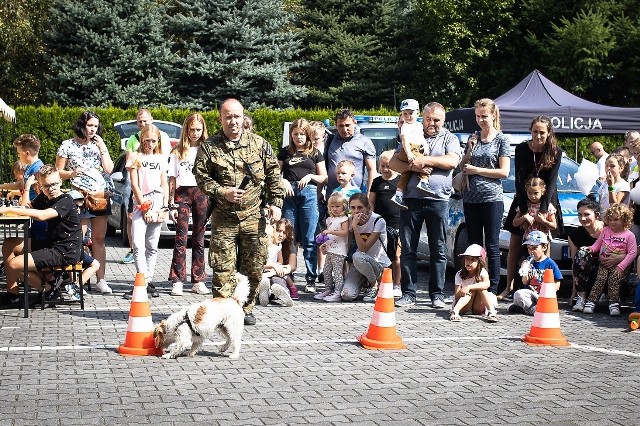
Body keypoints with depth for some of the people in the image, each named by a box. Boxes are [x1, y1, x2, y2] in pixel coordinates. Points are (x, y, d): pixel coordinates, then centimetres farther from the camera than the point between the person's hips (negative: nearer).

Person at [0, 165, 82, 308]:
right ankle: (12, 296, 9)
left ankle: (49, 290, 3)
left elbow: (42, 215, -32)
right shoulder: (43, 198, 10)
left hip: (66, 252, -9)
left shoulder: (65, 201, -18)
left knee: (15, 265, -17)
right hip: (51, 244, 9)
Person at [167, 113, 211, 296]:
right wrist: (171, 204, 2)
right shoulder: (177, 152, 11)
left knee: (199, 239, 4)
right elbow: (172, 179, 9)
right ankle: (177, 281, -8)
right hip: (182, 193, 0)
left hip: (201, 192, 1)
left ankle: (198, 281, 8)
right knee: (181, 238, -7)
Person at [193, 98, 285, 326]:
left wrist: (275, 202, 2)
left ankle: (246, 308, 20)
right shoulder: (209, 147, 1)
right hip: (223, 219, -2)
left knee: (254, 266, 6)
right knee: (223, 267, -4)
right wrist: (222, 192, -12)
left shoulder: (259, 144, 6)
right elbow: (201, 176, 0)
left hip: (254, 217, 2)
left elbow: (274, 174, 9)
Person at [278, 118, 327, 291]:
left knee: (309, 239, -3)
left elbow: (323, 177, 12)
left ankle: (311, 277, 0)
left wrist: (310, 176, -6)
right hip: (289, 194, 1)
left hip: (309, 194, -1)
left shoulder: (315, 153, 12)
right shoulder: (285, 153, 15)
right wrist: (283, 181, -6)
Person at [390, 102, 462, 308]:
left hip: (438, 200, -2)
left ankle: (437, 295, 9)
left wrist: (425, 160, -12)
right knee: (408, 249, 0)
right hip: (411, 198, 2)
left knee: (438, 250, 3)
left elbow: (452, 161, -8)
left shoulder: (449, 138, 10)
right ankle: (408, 294, 5)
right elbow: (393, 162, 9)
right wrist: (413, 167, -9)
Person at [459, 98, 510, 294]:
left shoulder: (501, 139, 0)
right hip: (471, 198, 5)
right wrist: (469, 150, -2)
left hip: (492, 197, -5)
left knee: (492, 246, -4)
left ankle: (493, 289, -2)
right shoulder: (473, 138, 13)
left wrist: (476, 170, -9)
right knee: (474, 244, 7)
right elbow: (462, 167, 16)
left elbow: (504, 172, -7)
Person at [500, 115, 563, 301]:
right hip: (523, 201, 2)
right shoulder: (521, 149, -8)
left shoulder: (555, 152, -10)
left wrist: (542, 211, -21)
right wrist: (526, 210, -18)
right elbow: (519, 180, -11)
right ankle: (509, 287, 7)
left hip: (546, 202, -1)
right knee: (514, 245, 1)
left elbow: (551, 183, -14)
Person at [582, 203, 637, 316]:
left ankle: (614, 304, -29)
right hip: (604, 264, 3)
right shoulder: (605, 231, 11)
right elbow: (598, 244, 21)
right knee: (600, 279, -20)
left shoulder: (629, 235, -2)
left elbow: (632, 253, -7)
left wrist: (621, 266, -16)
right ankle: (591, 302, -26)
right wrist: (591, 249, -4)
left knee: (614, 279, -28)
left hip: (619, 265, -3)